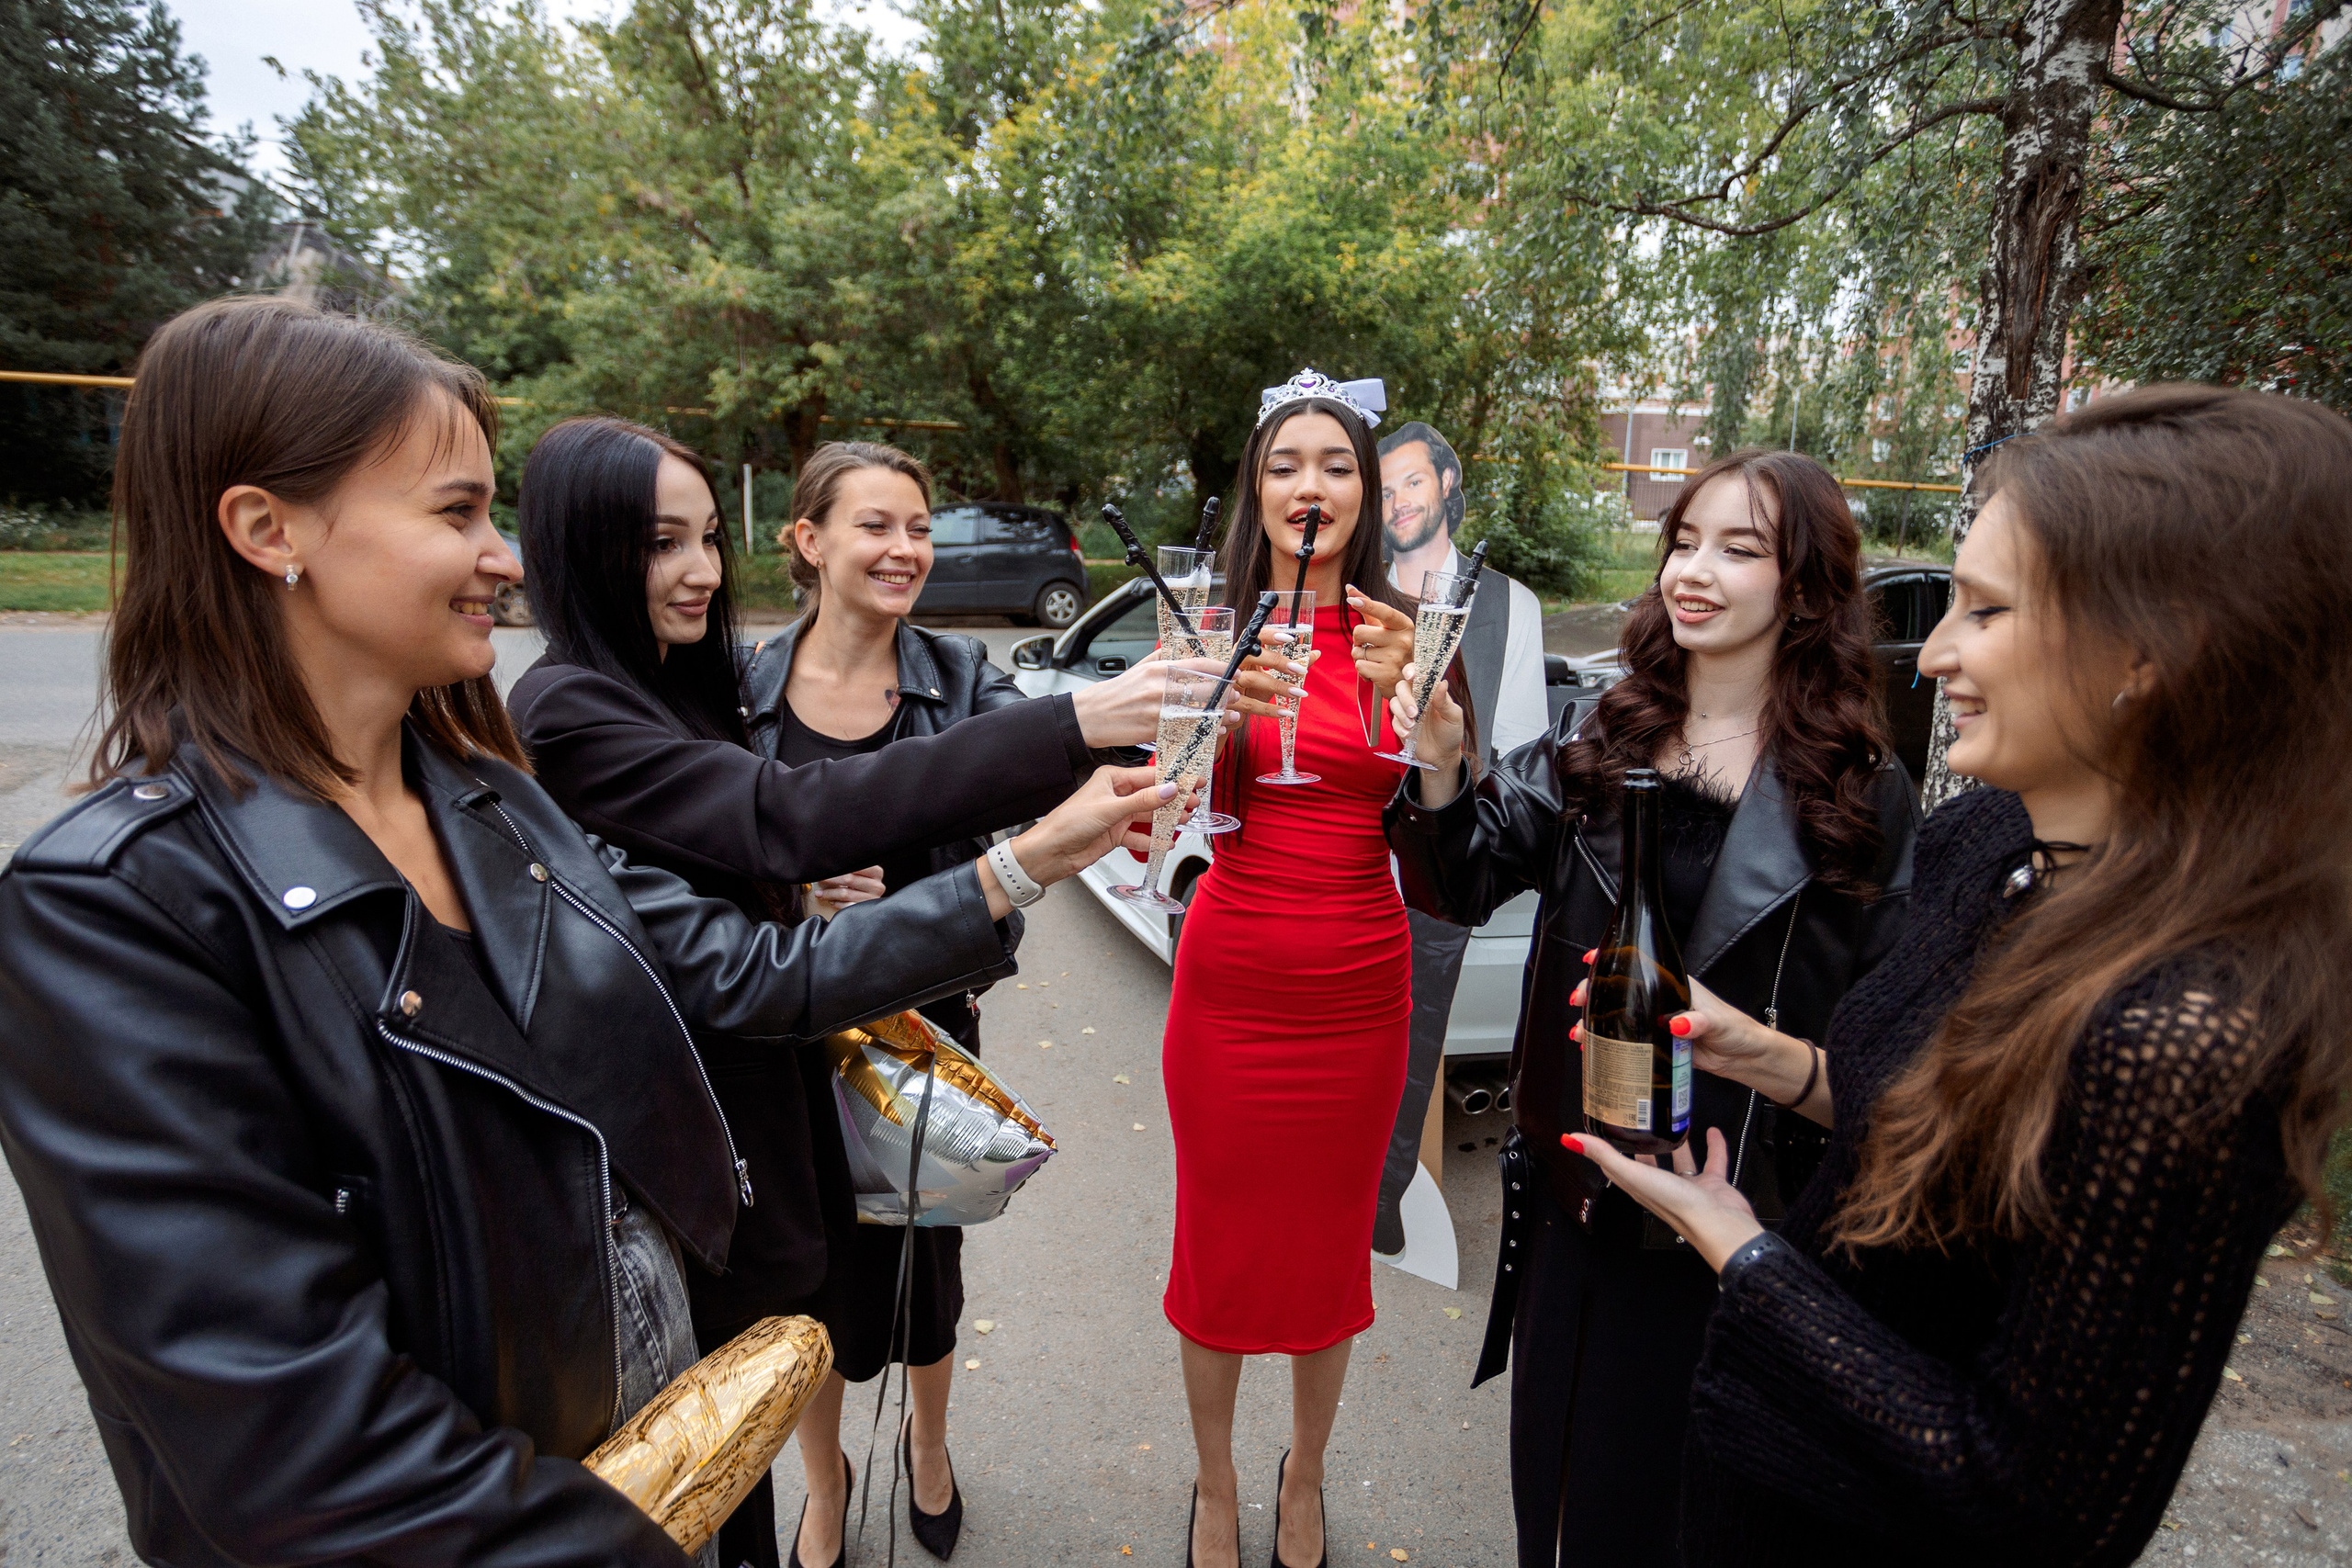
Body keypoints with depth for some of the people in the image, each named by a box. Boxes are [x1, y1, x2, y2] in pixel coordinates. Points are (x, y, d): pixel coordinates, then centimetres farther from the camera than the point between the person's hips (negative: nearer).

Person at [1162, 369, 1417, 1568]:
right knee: (1219, 1242, 13)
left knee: (1331, 1245, 16)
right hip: (1229, 985, 0)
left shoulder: (1398, 633, 0)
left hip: (1357, 989, 1)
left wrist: (1393, 694, -21)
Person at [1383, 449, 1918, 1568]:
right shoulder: (1599, 745, -1)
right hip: (1571, 1179, 3)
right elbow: (1463, 887, -8)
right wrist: (1439, 767, -25)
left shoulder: (1860, 794, -8)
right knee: (1549, 1462, 22)